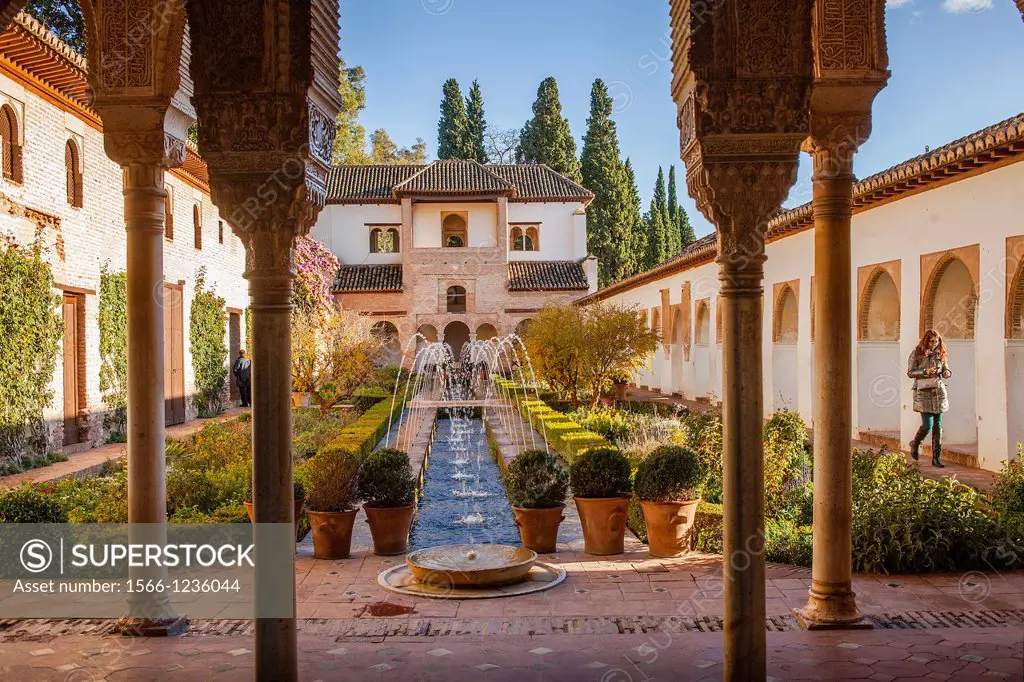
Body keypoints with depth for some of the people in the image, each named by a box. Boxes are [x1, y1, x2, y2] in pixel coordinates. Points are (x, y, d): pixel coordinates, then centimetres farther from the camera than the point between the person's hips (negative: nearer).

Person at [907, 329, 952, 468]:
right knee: (927, 425, -11)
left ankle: (936, 458, 7)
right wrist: (925, 372, -19)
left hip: (938, 391, 4)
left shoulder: (940, 353, 9)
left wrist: (947, 373, -6)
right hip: (924, 392, -4)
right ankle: (915, 444, 20)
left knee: (938, 426, 2)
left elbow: (946, 369, 17)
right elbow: (910, 372, -5)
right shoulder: (917, 353, -4)